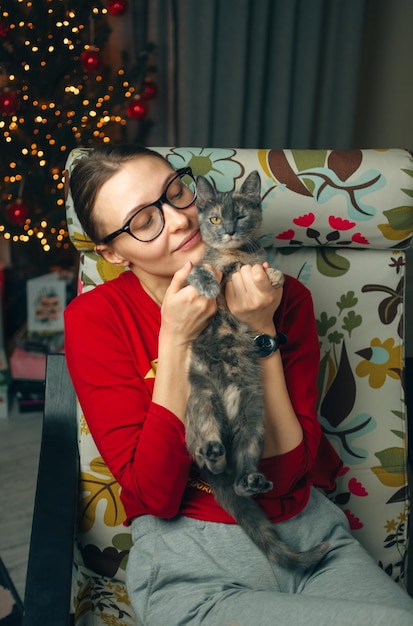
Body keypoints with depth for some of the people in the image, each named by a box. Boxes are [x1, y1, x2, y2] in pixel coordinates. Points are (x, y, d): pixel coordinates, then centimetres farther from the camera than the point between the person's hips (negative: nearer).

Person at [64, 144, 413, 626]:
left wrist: (261, 332, -19)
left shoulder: (282, 297, -4)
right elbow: (156, 495, -15)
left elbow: (285, 475, -9)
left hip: (309, 532, 4)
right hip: (192, 565, -3)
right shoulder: (94, 319, -9)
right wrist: (175, 340, -21)